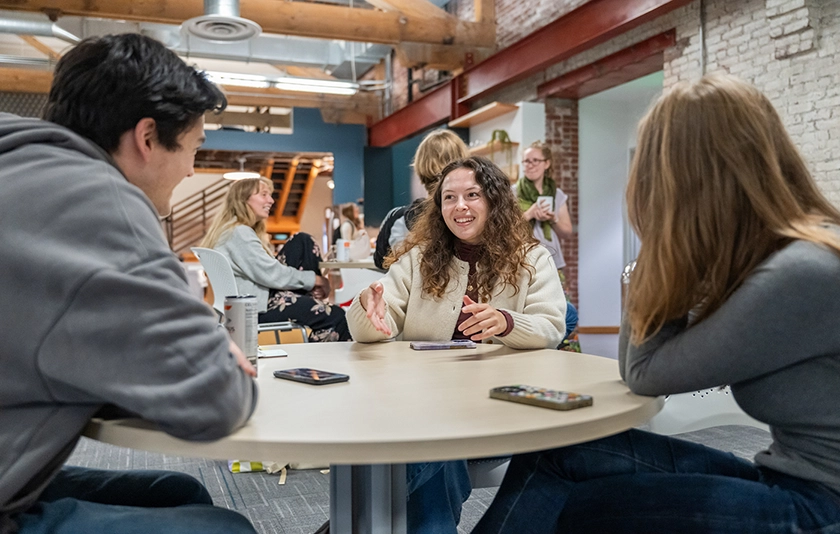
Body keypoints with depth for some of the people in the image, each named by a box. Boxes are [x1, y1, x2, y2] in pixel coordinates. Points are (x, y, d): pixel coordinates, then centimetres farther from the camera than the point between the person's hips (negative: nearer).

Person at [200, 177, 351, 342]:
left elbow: (269, 270, 14)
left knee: (302, 242, 6)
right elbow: (272, 275, -20)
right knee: (334, 316, -18)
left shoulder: (244, 230, 16)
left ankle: (316, 297, 6)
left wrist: (312, 283, 1)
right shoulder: (239, 233, -16)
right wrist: (315, 280, -9)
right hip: (254, 307, -10)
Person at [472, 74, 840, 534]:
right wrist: (659, 262, -5)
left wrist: (658, 253, -10)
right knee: (553, 457, -6)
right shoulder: (773, 255, 5)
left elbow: (646, 372, -14)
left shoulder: (803, 275, -23)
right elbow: (635, 366, 6)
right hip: (786, 480, 8)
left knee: (554, 485, -9)